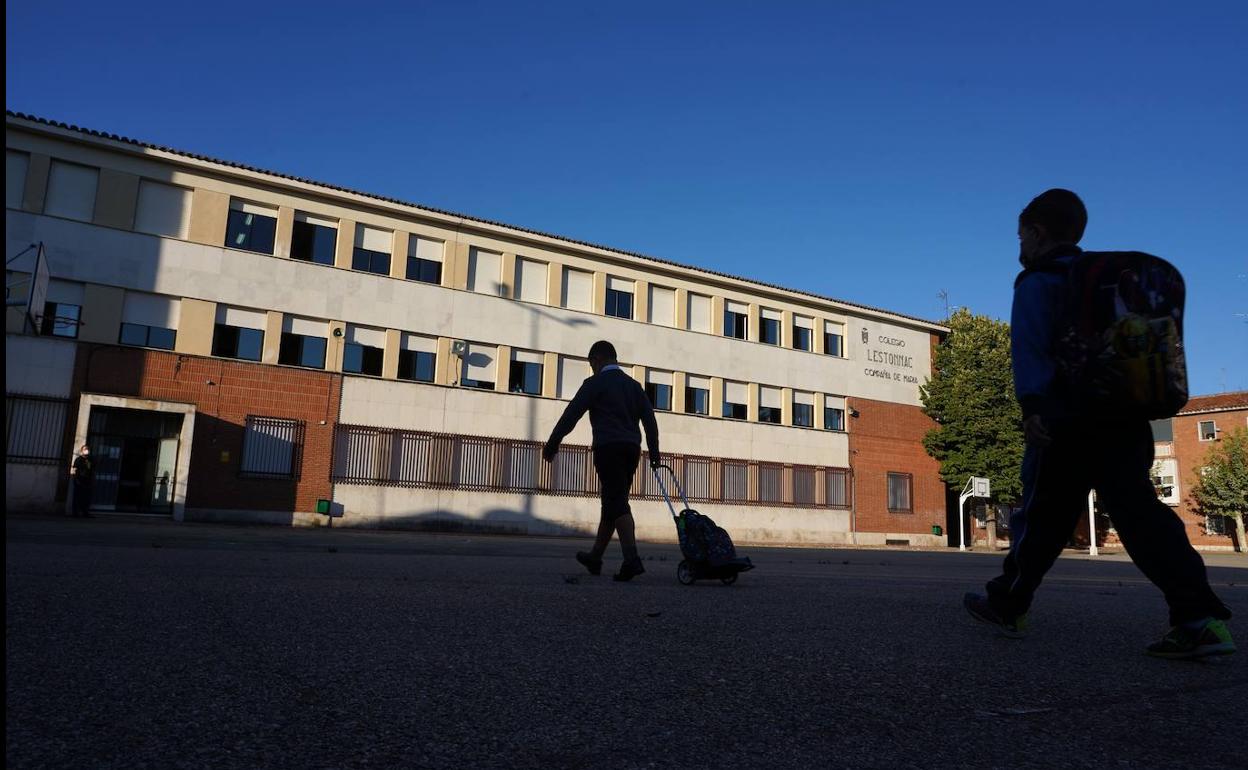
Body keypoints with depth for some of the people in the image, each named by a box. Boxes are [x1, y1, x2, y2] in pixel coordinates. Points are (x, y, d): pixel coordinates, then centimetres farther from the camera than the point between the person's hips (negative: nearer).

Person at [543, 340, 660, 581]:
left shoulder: (595, 383, 0)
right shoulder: (633, 384, 18)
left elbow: (571, 415, -4)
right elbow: (649, 419, 12)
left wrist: (551, 445, 1)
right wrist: (654, 453, 12)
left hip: (608, 447, -6)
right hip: (632, 448, 7)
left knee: (617, 503, -10)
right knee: (613, 502, 13)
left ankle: (632, 559, -23)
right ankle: (595, 557, 23)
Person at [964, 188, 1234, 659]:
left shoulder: (1037, 281, 1)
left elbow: (1030, 345, -12)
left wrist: (1031, 403, -19)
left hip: (1066, 421, -6)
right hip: (1124, 418, 6)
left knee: (1043, 517, 2)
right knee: (1140, 513, 0)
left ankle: (1007, 605, 12)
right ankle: (1200, 616, -12)